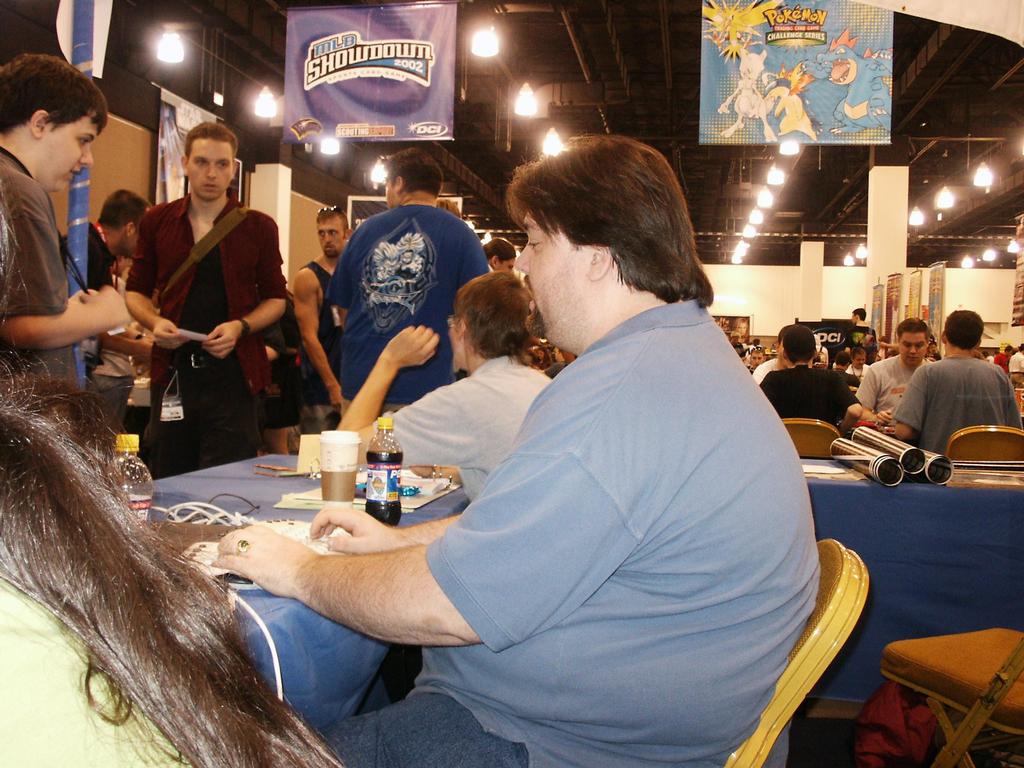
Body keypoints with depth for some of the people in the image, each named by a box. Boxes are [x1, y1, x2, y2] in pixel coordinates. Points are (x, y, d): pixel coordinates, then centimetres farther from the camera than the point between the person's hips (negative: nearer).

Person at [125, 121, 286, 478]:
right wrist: (154, 321, -5)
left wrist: (241, 327, -9)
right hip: (172, 371, 2)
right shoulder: (157, 221, 9)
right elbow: (136, 291, 16)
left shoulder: (258, 227, 5)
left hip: (232, 371, -2)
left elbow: (276, 298, 9)